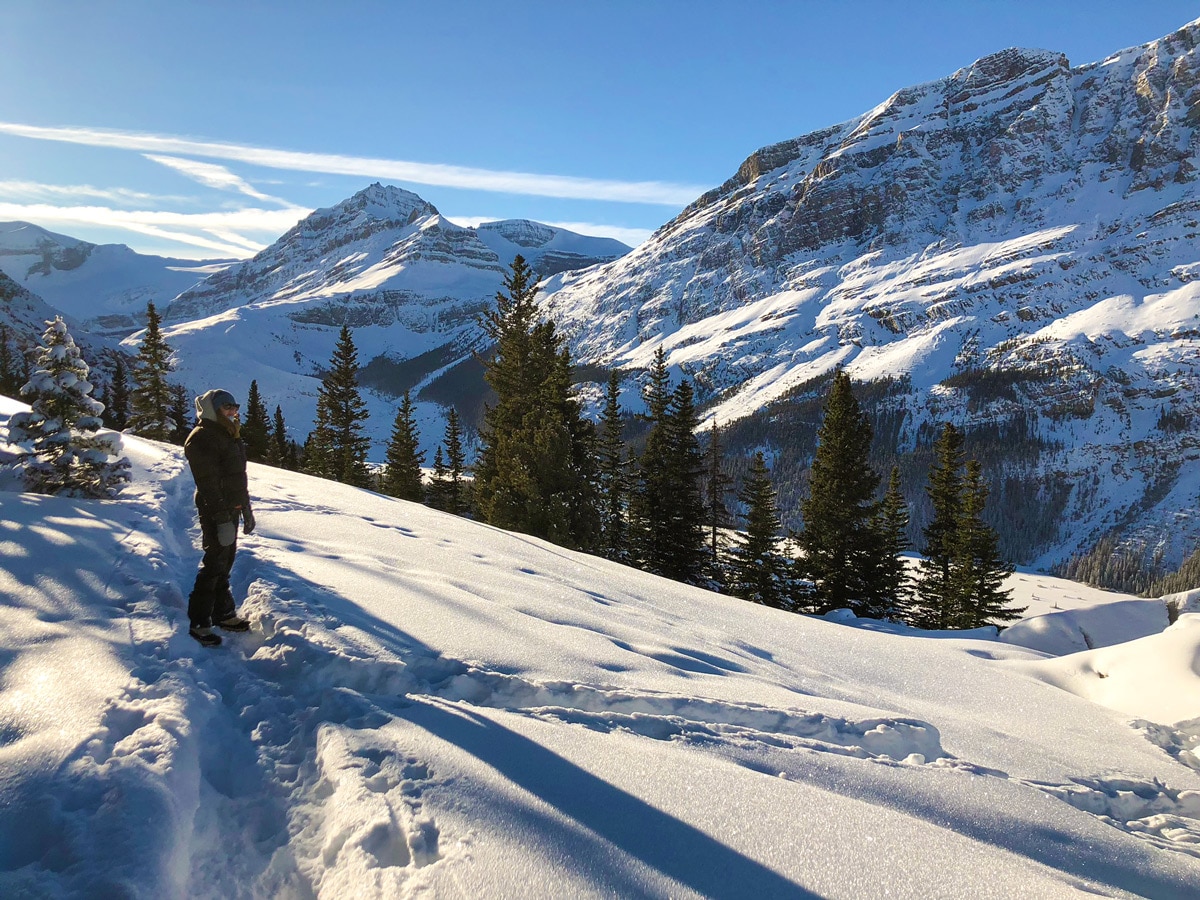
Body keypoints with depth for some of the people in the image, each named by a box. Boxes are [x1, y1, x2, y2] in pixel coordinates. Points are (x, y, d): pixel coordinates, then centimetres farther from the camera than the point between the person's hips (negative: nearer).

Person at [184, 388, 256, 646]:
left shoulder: (228, 436, 16)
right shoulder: (202, 438, -15)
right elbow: (208, 482, -21)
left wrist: (246, 509, 20)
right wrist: (221, 517, -25)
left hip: (231, 509, 9)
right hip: (215, 512, -9)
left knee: (225, 562, 16)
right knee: (214, 564, -5)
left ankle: (223, 613, 27)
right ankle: (199, 623, 3)